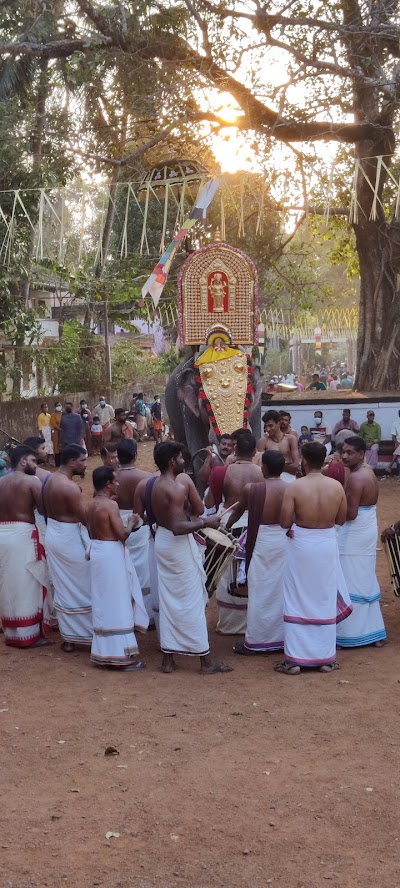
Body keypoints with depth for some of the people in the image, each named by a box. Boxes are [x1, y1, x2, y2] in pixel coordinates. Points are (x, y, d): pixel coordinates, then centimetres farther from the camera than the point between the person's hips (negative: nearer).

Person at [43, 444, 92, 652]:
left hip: (53, 534, 9)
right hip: (70, 538, -9)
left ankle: (68, 636, 23)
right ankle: (86, 633, 13)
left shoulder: (50, 480, 6)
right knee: (81, 588, 4)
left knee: (63, 588, 16)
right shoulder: (70, 487, -23)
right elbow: (85, 518, -20)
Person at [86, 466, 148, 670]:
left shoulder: (91, 505, 7)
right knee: (118, 603, -2)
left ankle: (103, 650, 23)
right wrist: (131, 522, -1)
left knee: (102, 602, 15)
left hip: (97, 551, 8)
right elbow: (122, 534, -20)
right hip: (112, 553, -8)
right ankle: (124, 655, 2)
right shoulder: (110, 505, -18)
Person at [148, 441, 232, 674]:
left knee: (169, 600, 13)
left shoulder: (155, 485, 6)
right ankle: (205, 659, 7)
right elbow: (178, 527, -28)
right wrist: (205, 523, -22)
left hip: (162, 541, 9)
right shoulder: (177, 487, -22)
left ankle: (168, 658, 17)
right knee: (192, 601, -1)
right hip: (179, 545, -9)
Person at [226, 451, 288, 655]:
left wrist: (226, 527, 25)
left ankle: (253, 642, 12)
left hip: (261, 541, -3)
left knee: (260, 591, 5)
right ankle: (283, 638, 22)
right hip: (284, 541, 3)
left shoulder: (251, 489, -9)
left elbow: (237, 512, 8)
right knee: (282, 590, 13)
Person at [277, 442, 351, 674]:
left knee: (298, 601, 6)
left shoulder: (294, 488, -15)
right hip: (327, 544, 3)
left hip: (301, 544, -2)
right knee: (325, 600, 13)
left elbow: (285, 522, -13)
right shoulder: (337, 486, -6)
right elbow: (341, 519, 4)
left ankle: (294, 659, 8)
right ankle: (326, 658, 20)